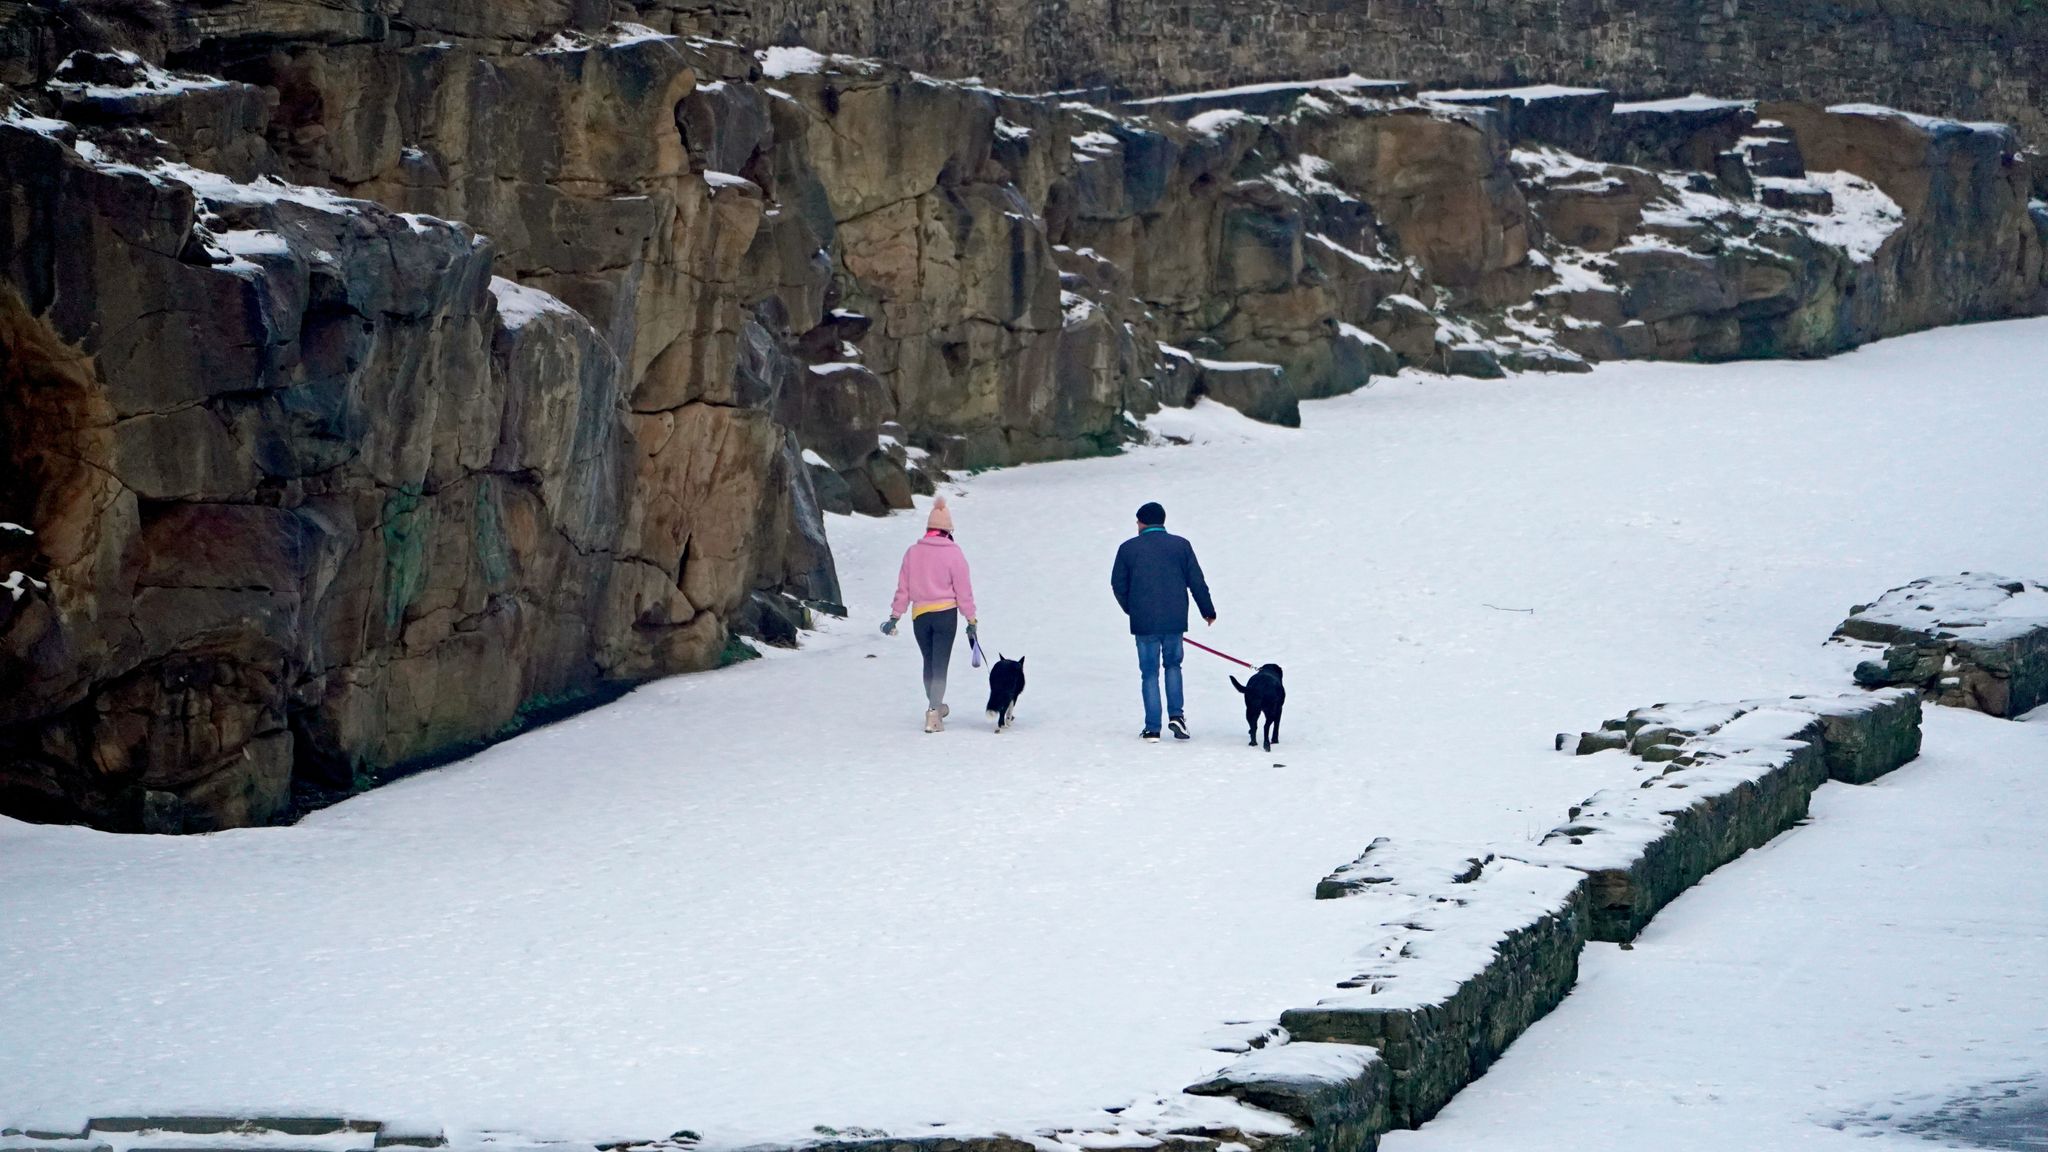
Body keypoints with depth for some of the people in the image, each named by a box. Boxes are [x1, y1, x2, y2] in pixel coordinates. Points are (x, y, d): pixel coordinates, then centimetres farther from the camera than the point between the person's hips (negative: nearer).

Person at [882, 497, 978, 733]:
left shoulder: (913, 552, 3)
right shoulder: (953, 553, -7)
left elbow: (903, 588, 6)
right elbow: (963, 589, -5)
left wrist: (895, 616, 12)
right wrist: (971, 619, 2)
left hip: (919, 615, 3)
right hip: (946, 613, -3)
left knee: (929, 663, 18)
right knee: (940, 664, -2)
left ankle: (936, 707, 33)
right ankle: (933, 714, -11)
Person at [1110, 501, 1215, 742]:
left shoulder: (1128, 548, 0)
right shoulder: (1180, 545, 2)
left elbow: (1118, 584, 6)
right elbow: (1196, 582, 4)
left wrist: (1131, 610, 22)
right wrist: (1208, 611, 17)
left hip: (1144, 622, -1)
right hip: (1175, 620, 1)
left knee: (1150, 673, 6)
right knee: (1173, 664, 20)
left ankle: (1153, 729, 3)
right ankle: (1176, 715, 6)